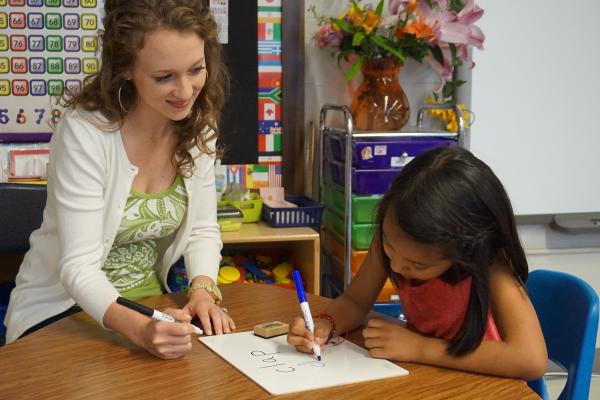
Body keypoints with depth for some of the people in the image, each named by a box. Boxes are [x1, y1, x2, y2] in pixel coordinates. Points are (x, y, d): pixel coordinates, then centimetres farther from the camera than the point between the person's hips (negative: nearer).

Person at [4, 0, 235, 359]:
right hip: (62, 311, -5)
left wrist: (202, 289, -19)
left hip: (148, 306, 5)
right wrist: (138, 328, -42)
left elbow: (203, 229, 1)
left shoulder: (198, 124, -4)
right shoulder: (84, 130, -22)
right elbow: (78, 265, -25)